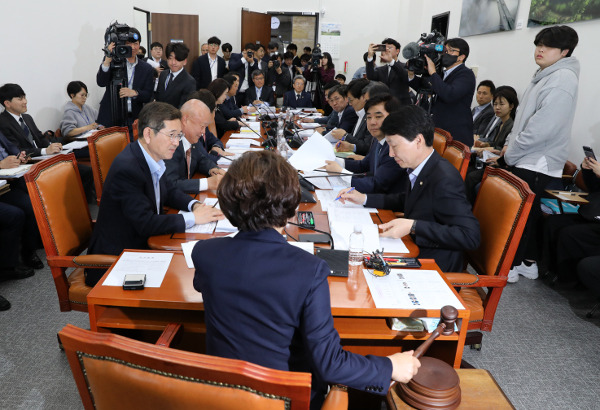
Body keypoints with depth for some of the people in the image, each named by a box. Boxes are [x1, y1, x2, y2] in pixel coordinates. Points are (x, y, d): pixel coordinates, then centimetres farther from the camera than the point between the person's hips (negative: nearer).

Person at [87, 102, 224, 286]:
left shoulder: (153, 158, 0)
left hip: (142, 243, 8)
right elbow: (145, 224, -28)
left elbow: (168, 191, 16)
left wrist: (194, 205, -4)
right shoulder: (127, 169, -26)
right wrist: (193, 218, -21)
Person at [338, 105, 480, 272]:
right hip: (414, 251, 8)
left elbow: (471, 236, -28)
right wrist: (364, 199, 12)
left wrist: (413, 226, -30)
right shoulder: (419, 168, 1)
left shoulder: (444, 180, -25)